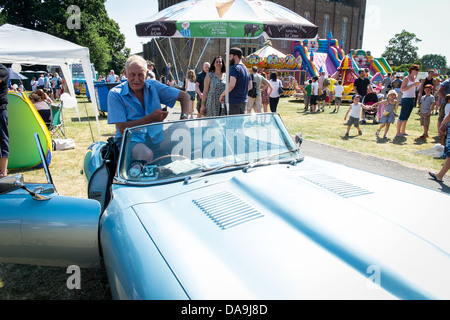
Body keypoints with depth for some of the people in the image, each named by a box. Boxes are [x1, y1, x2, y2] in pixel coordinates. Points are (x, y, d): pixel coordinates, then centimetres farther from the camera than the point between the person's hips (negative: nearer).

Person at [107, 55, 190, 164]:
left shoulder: (153, 86, 7)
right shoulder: (115, 94, -4)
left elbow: (184, 96, 10)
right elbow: (122, 129, -12)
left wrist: (184, 118, -8)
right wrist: (151, 118, -17)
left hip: (156, 138, 5)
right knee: (146, 153, -38)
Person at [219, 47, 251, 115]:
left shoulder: (234, 68, -12)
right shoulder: (246, 69, 16)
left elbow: (231, 85, -24)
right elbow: (250, 86, 21)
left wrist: (222, 95, -13)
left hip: (234, 101, -9)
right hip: (244, 101, 9)